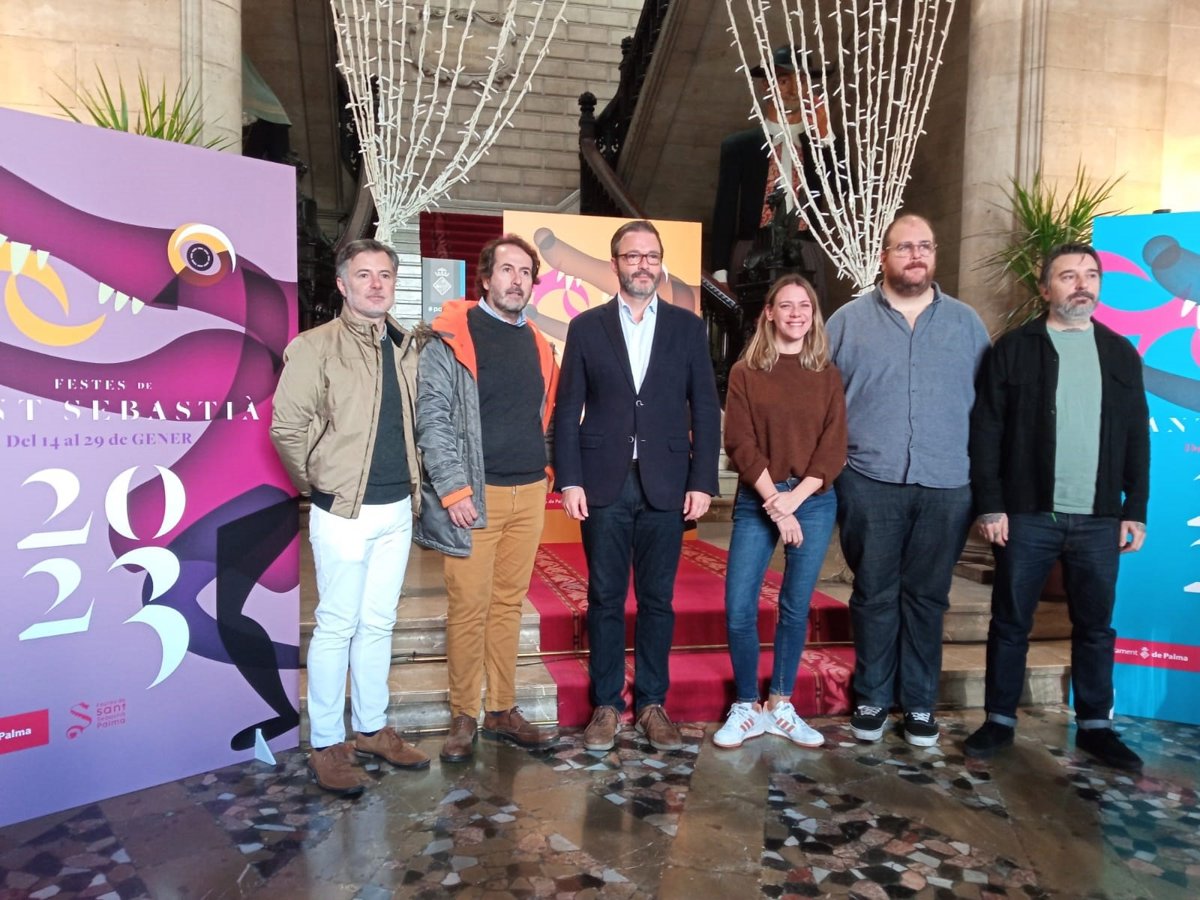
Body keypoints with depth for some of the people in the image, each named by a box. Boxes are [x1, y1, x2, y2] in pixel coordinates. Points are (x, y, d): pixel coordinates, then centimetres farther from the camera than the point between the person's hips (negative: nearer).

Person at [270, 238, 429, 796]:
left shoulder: (405, 349, 11)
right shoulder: (316, 347, -9)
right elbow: (287, 427, -11)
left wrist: (410, 479, 9)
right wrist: (317, 483, -2)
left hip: (397, 508, 6)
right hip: (344, 512, -6)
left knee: (378, 623, 15)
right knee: (337, 626, 2)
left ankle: (372, 728, 29)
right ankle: (326, 744, 17)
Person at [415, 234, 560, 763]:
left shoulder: (537, 344, 14)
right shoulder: (453, 336, -4)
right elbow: (432, 418, -9)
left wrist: (539, 472, 11)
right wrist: (453, 488, -15)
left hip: (529, 492, 5)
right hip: (475, 495, -5)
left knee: (508, 605, 12)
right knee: (469, 609, 1)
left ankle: (503, 710, 22)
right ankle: (463, 716, 15)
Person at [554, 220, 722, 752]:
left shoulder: (687, 327, 7)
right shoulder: (586, 327, 5)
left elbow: (705, 409, 4)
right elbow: (568, 410, 3)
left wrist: (702, 483, -3)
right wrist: (569, 481, -5)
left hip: (666, 485, 1)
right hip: (604, 486, 0)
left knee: (657, 600, 8)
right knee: (605, 600, 7)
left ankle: (652, 704, 22)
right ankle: (606, 705, 20)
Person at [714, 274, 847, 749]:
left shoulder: (827, 375, 7)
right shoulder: (745, 372, 2)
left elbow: (834, 448, 1)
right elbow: (740, 444, -5)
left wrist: (794, 497, -11)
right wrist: (774, 505, -12)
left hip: (814, 502, 1)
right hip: (757, 501, -1)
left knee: (796, 608, 8)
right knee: (738, 609, -5)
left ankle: (780, 706, 24)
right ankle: (746, 708, 14)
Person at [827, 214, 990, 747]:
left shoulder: (966, 324, 9)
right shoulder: (848, 321, 3)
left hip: (946, 487, 2)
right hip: (870, 483, -1)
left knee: (926, 598, 11)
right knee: (874, 596, 7)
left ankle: (919, 703, 24)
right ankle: (871, 698, 22)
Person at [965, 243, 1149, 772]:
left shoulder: (1121, 353, 10)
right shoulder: (1013, 349, 0)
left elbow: (1137, 438, 11)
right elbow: (986, 432, -4)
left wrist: (1135, 510, 5)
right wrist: (990, 505, -10)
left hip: (1099, 519, 3)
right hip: (1027, 515, -3)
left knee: (1095, 626, 12)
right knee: (1011, 623, 6)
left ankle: (1095, 726, 27)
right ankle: (1000, 720, 19)